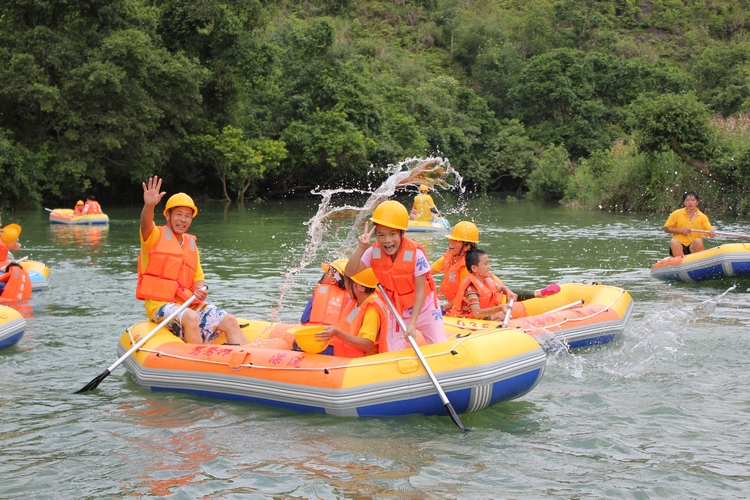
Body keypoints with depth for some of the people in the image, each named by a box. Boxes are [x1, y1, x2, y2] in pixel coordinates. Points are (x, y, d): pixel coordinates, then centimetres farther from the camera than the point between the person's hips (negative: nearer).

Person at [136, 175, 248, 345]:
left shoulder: (191, 244, 20)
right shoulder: (156, 236, 2)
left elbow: (197, 277, 17)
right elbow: (146, 225, -22)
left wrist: (201, 290, -8)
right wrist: (149, 206, -44)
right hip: (161, 304, -6)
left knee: (229, 321, -9)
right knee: (191, 317, -35)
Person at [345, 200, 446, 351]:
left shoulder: (415, 254, -26)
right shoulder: (374, 253, -15)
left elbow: (420, 290, -21)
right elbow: (349, 272, -22)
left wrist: (412, 323, -24)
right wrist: (361, 248, -37)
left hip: (423, 308, -3)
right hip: (398, 312, 3)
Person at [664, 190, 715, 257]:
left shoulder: (702, 217, 4)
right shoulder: (677, 214, 3)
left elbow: (709, 230, -6)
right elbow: (666, 229, 5)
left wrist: (711, 233, -31)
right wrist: (681, 230, -10)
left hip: (693, 247, 0)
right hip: (679, 246, 0)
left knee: (698, 241, -31)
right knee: (674, 242, -32)